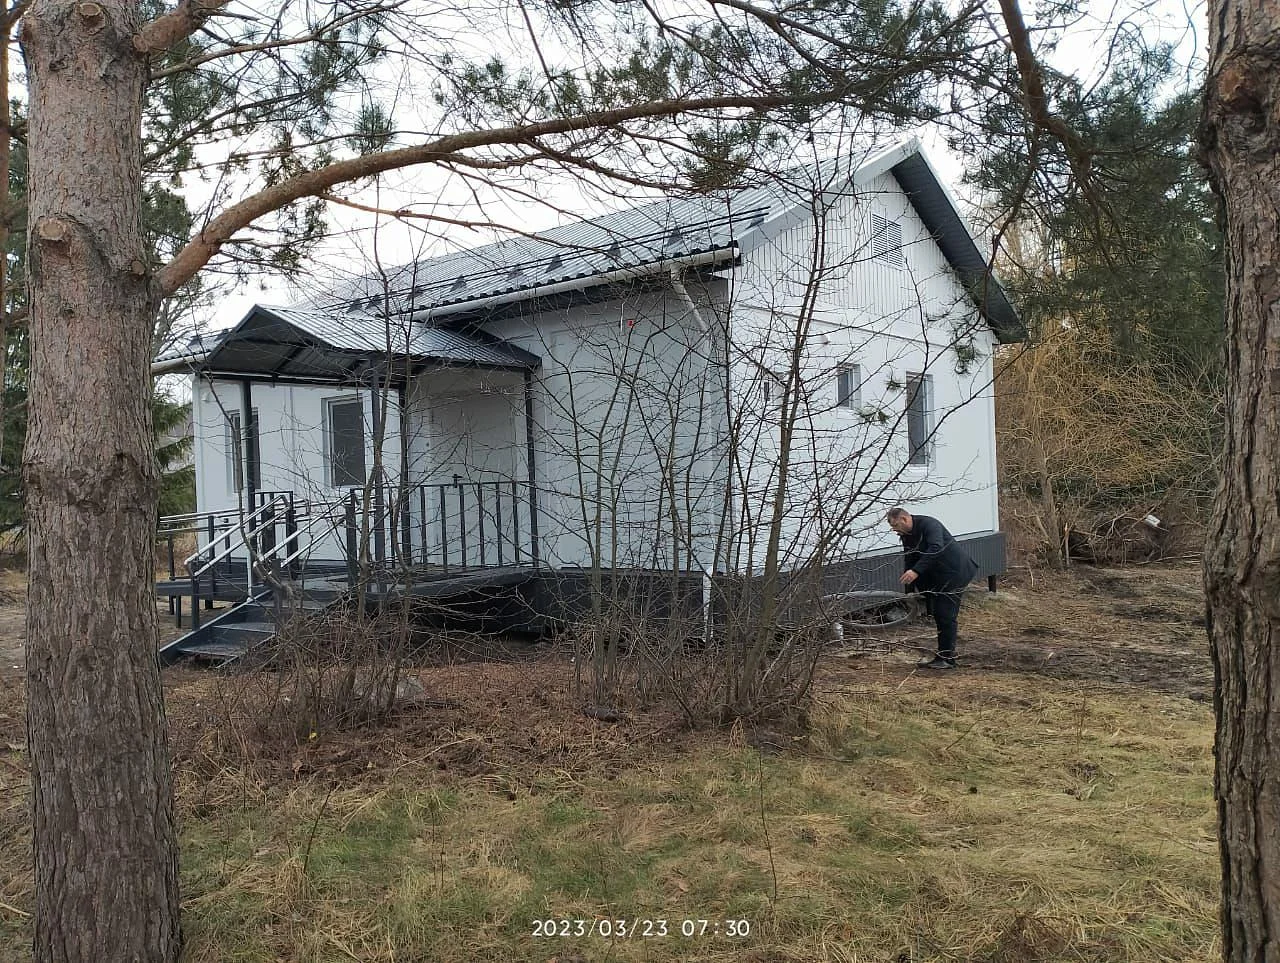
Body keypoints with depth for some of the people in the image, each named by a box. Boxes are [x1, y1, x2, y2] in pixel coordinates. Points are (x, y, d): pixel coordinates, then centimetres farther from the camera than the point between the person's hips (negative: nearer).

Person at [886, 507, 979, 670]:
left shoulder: (929, 524, -21)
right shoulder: (906, 536, 7)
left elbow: (936, 548, -37)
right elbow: (909, 562, 12)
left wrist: (916, 571, -44)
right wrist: (909, 592, 9)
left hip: (954, 572, -9)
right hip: (937, 575, 9)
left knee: (946, 615, -9)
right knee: (937, 614, 10)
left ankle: (947, 658, -2)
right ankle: (942, 653, 20)